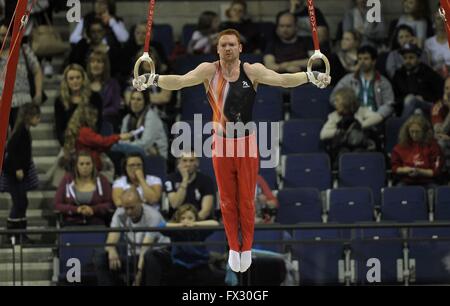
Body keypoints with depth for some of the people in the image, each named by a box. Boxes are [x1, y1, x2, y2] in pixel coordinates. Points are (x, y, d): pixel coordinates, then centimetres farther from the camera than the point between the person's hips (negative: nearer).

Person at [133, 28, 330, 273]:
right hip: (222, 144, 1)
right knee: (227, 200, 8)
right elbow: (180, 81, -16)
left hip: (247, 144, -1)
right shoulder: (209, 71, -6)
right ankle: (233, 248, 20)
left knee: (247, 200, 6)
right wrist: (154, 79, -33)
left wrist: (310, 76, -33)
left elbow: (282, 80, -17)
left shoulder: (253, 71, -8)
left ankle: (247, 248, 19)